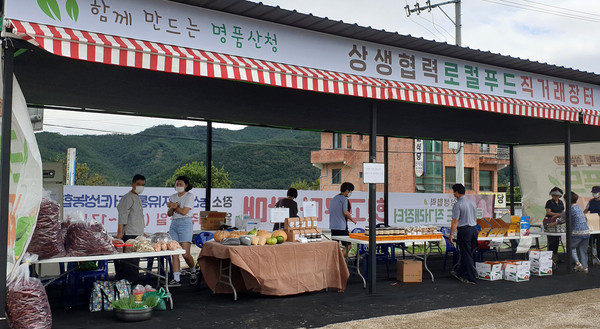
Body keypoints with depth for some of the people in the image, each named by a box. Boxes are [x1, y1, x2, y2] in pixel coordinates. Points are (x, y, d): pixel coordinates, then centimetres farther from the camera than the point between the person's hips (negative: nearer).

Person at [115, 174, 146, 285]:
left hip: (137, 235, 10)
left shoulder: (137, 198, 21)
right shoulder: (128, 198, -8)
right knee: (130, 262, -11)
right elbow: (122, 216, -15)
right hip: (129, 235, -9)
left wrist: (142, 233, 27)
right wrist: (120, 233, -22)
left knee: (135, 262, 11)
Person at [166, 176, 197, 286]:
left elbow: (184, 211, -9)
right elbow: (169, 214, 12)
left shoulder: (189, 196, 0)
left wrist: (172, 206, 4)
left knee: (185, 253, -11)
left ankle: (193, 272, 16)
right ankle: (176, 279, 0)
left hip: (185, 224, -6)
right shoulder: (172, 197, 17)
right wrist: (172, 207, -9)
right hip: (174, 224, 6)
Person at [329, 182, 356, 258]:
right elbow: (345, 212, -18)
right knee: (348, 245, 0)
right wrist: (352, 219, -1)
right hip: (341, 227, -8)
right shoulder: (344, 199, -9)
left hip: (333, 226, 8)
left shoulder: (334, 198, 17)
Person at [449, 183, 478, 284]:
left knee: (466, 254, -1)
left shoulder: (457, 205, -13)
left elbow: (455, 222, -15)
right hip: (474, 229, 8)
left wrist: (451, 234, -11)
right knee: (469, 253, 16)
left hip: (464, 230, -8)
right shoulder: (472, 203, 11)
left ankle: (471, 278, 1)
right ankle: (460, 274, 29)